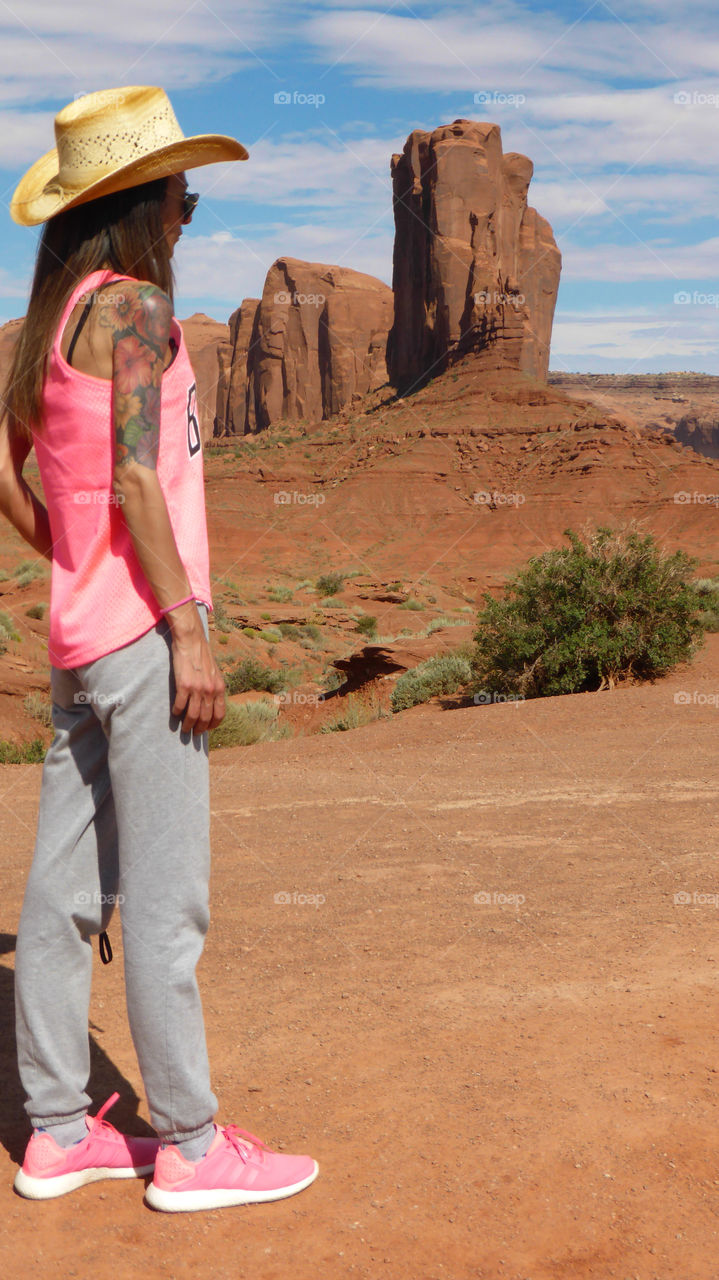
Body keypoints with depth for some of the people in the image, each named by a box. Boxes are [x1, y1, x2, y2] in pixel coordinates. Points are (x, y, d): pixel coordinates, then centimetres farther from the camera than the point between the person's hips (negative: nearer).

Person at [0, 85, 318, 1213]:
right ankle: (190, 1144, 10)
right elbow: (136, 477, -18)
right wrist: (189, 628, -17)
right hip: (141, 632, -9)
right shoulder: (133, 307, -9)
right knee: (165, 897, -2)